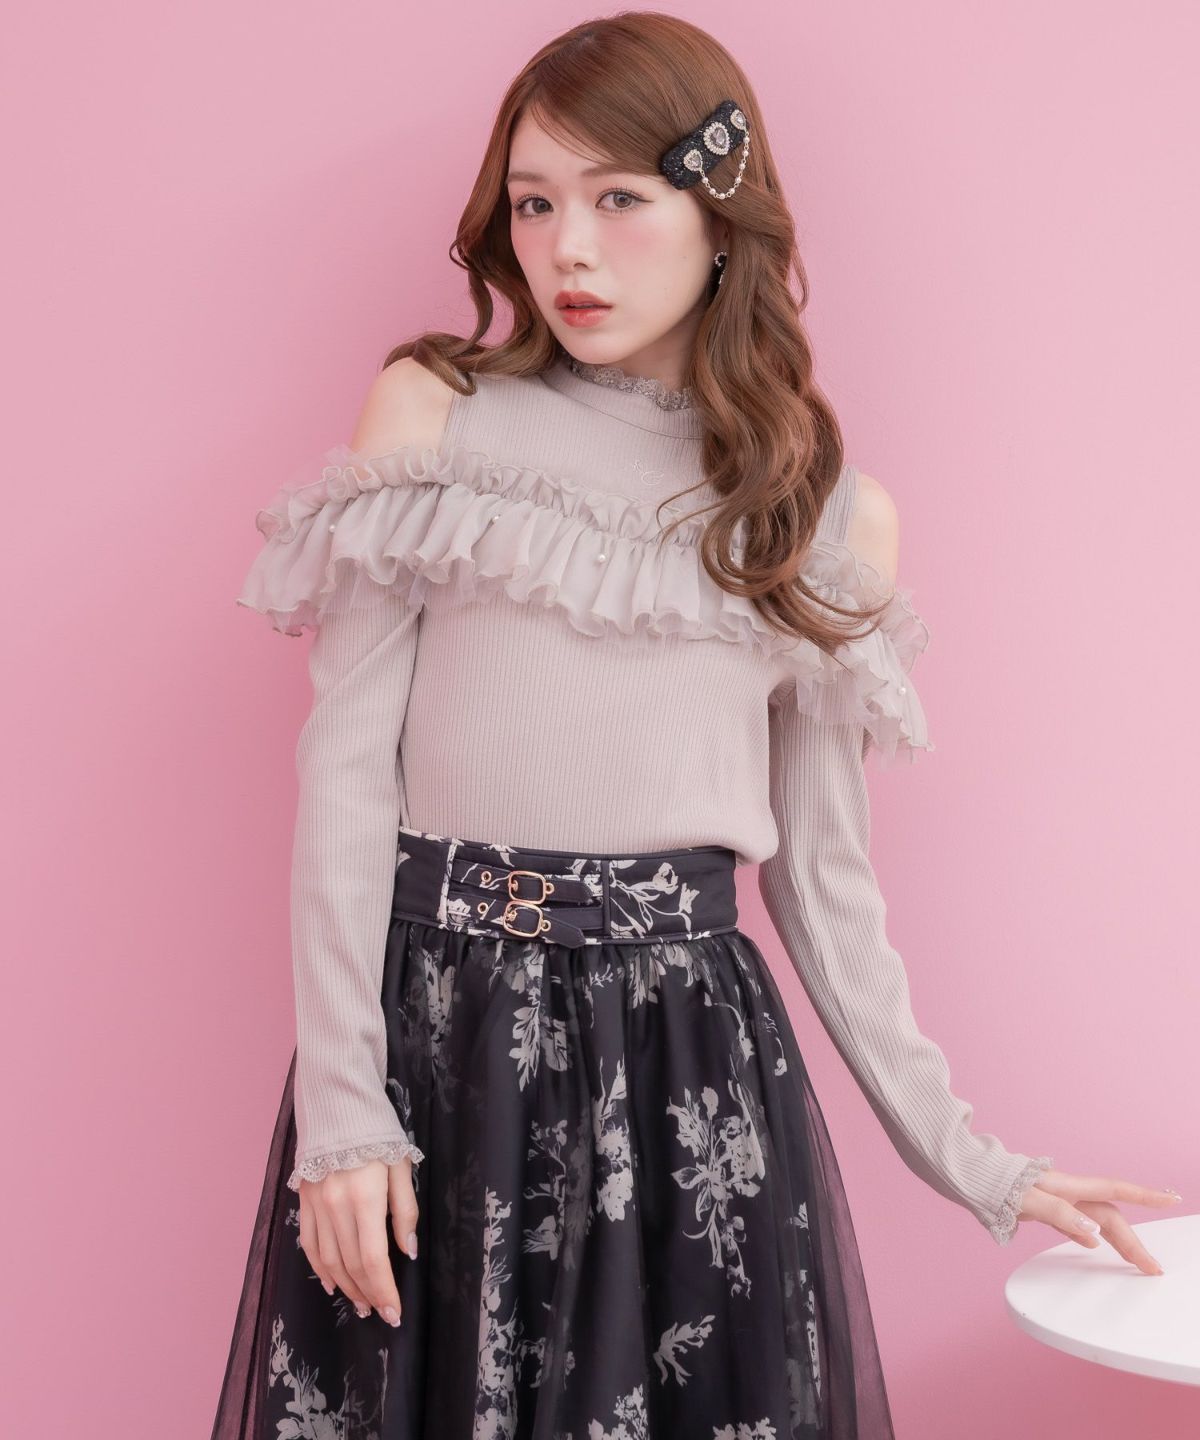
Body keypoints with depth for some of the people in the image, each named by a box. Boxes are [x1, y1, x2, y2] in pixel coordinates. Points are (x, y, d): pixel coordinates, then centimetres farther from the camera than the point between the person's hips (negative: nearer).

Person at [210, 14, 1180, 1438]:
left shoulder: (828, 515, 6)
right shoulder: (432, 418, 2)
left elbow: (821, 871, 11)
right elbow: (345, 768, -1)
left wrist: (964, 1161, 10)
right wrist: (339, 1097, -8)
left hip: (686, 1039, 1)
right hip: (433, 1010, 0)